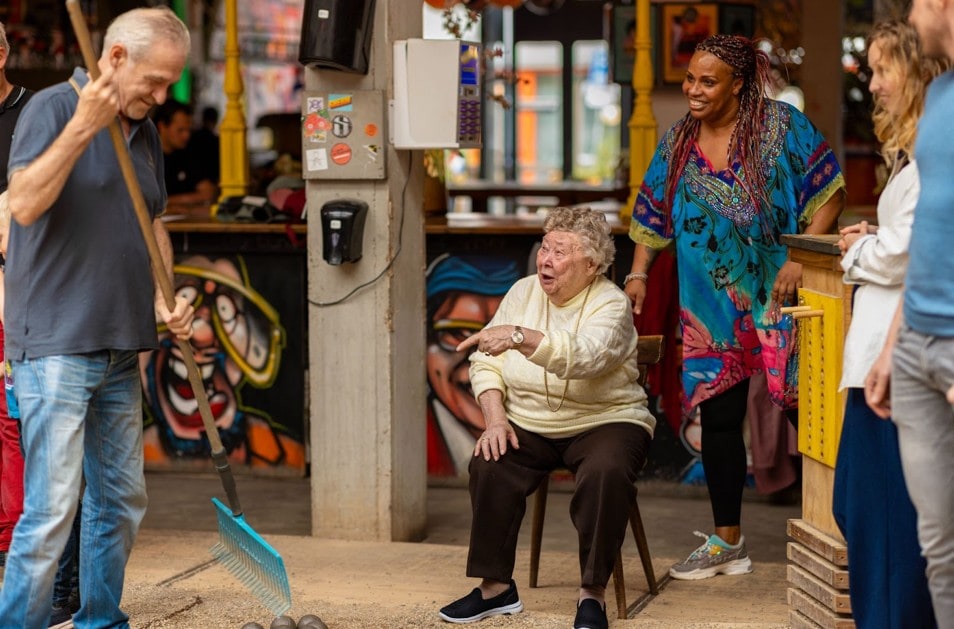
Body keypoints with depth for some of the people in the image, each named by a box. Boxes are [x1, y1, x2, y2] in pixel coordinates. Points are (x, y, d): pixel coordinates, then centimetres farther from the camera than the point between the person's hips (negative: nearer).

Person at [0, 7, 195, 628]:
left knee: (121, 500, 14)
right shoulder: (52, 107, -9)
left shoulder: (145, 133, 14)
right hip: (56, 346, -8)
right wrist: (83, 127, -29)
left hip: (121, 347, 8)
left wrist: (163, 300, 9)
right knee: (52, 507, -11)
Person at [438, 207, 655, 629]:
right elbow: (486, 362, 1)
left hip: (603, 422, -4)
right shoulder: (523, 293, 4)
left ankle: (592, 593, -20)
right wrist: (495, 419, -14)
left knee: (606, 472, -34)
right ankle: (496, 586, -12)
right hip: (529, 425, 4)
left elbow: (581, 356, -33)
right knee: (489, 464, -24)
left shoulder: (611, 305, -12)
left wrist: (519, 337, -45)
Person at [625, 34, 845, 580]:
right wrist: (639, 274, 2)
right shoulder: (677, 143, 8)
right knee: (717, 418, 7)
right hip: (711, 305, 5)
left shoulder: (780, 126, -6)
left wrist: (801, 259, -18)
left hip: (779, 296, -5)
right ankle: (727, 543, 19)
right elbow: (654, 217, 14)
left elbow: (830, 192, -9)